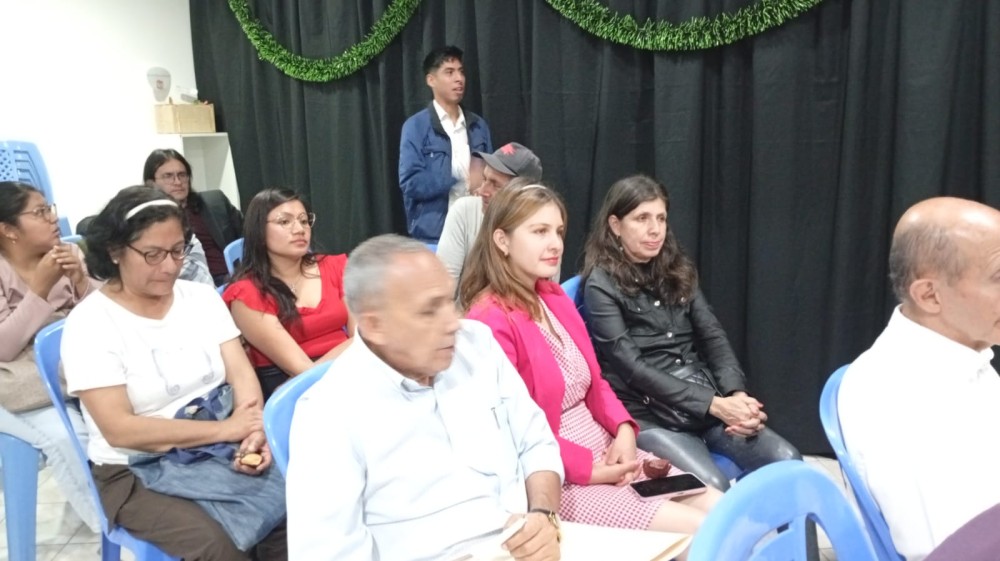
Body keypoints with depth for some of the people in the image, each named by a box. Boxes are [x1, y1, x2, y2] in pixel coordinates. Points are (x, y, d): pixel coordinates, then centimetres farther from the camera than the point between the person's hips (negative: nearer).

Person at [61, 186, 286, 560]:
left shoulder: (202, 297, 5)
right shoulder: (89, 323, -10)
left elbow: (241, 374, -1)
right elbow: (119, 429, -17)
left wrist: (254, 431, -23)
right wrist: (225, 429, -21)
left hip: (222, 449, 4)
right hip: (138, 471, -4)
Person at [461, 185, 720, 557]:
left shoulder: (555, 297, 9)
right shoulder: (489, 322, -18)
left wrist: (624, 429, -3)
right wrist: (587, 470, -16)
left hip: (606, 449, 8)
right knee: (700, 532, -14)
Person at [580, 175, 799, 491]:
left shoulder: (676, 271, 15)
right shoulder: (601, 284, -5)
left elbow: (713, 337, 7)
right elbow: (631, 366, -13)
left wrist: (737, 394, -12)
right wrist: (714, 405, -18)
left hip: (710, 398, 6)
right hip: (649, 412, -5)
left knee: (786, 461, -15)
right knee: (713, 488, -28)